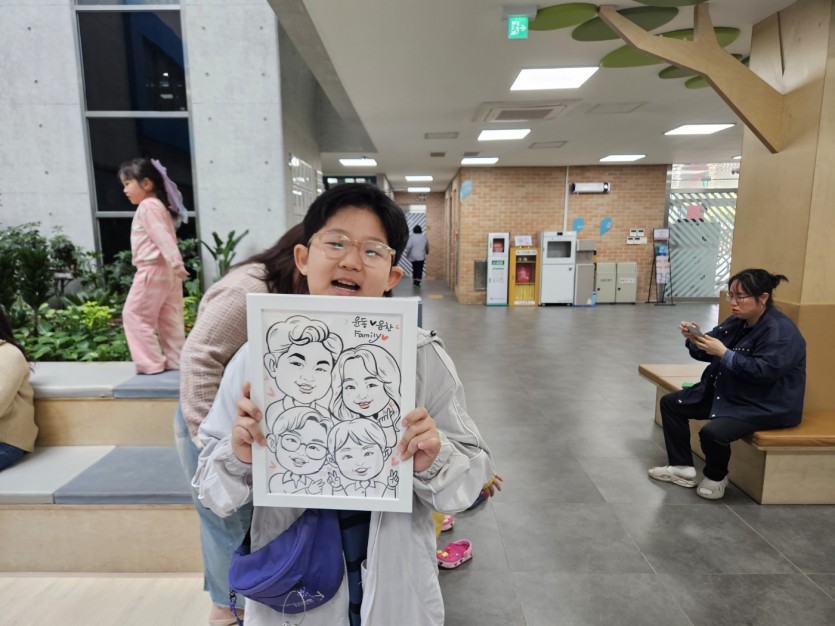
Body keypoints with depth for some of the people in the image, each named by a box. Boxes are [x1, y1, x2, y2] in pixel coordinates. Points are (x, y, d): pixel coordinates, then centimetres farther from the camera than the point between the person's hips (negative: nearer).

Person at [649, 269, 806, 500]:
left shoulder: (781, 331, -20)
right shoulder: (737, 321, 5)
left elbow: (764, 371, -30)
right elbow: (708, 352, 7)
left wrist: (723, 353, -31)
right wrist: (694, 338, -14)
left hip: (766, 406, -9)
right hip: (725, 392, 10)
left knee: (712, 433, -32)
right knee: (670, 403, 6)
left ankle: (716, 477, 3)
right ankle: (682, 467, 11)